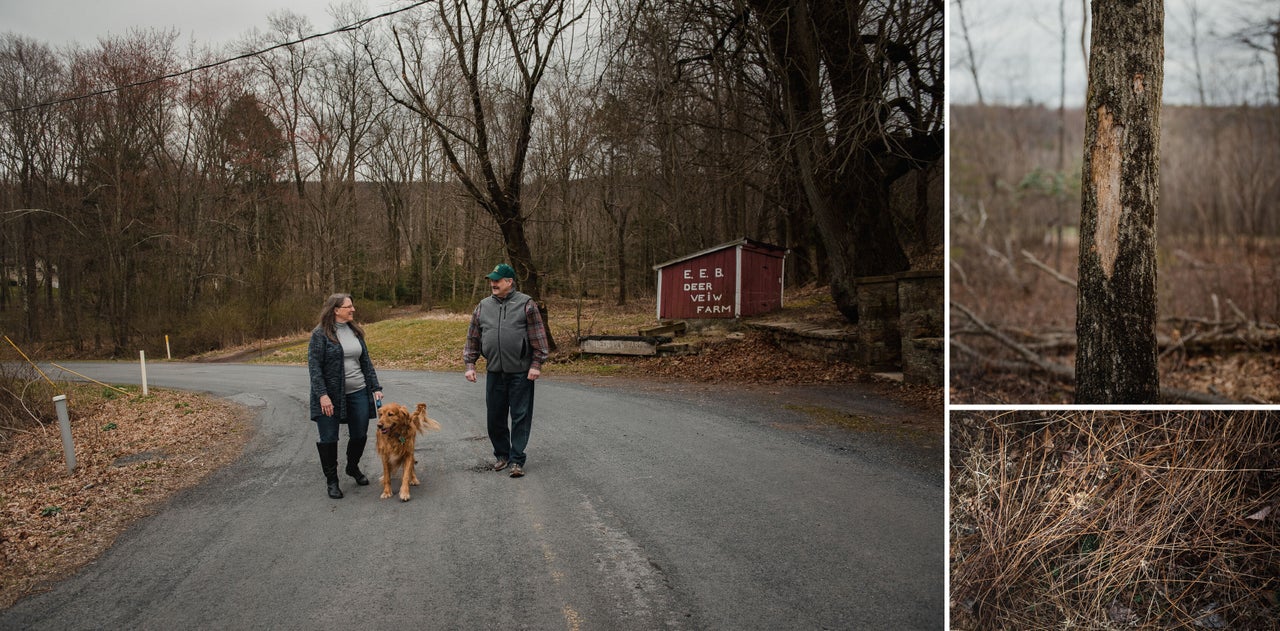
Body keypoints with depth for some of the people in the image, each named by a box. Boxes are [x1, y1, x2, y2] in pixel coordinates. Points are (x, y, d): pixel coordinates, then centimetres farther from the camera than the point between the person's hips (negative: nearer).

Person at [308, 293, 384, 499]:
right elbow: (314, 365, -12)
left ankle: (353, 467, 35)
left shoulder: (355, 331, 9)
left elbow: (366, 362, 13)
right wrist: (322, 394, -19)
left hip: (358, 393, 5)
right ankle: (332, 481, 16)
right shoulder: (320, 334, -8)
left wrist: (375, 388, 7)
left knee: (360, 434, 9)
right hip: (331, 395, -5)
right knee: (329, 439, 1)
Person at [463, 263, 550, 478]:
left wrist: (536, 364, -9)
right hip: (494, 372, 4)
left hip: (520, 372, -4)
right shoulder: (483, 307, 10)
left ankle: (516, 459, 6)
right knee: (495, 417, 10)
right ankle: (502, 454, 25)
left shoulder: (526, 304, -2)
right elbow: (473, 338, 14)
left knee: (520, 416, -1)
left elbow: (538, 337, -4)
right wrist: (469, 365, 9)